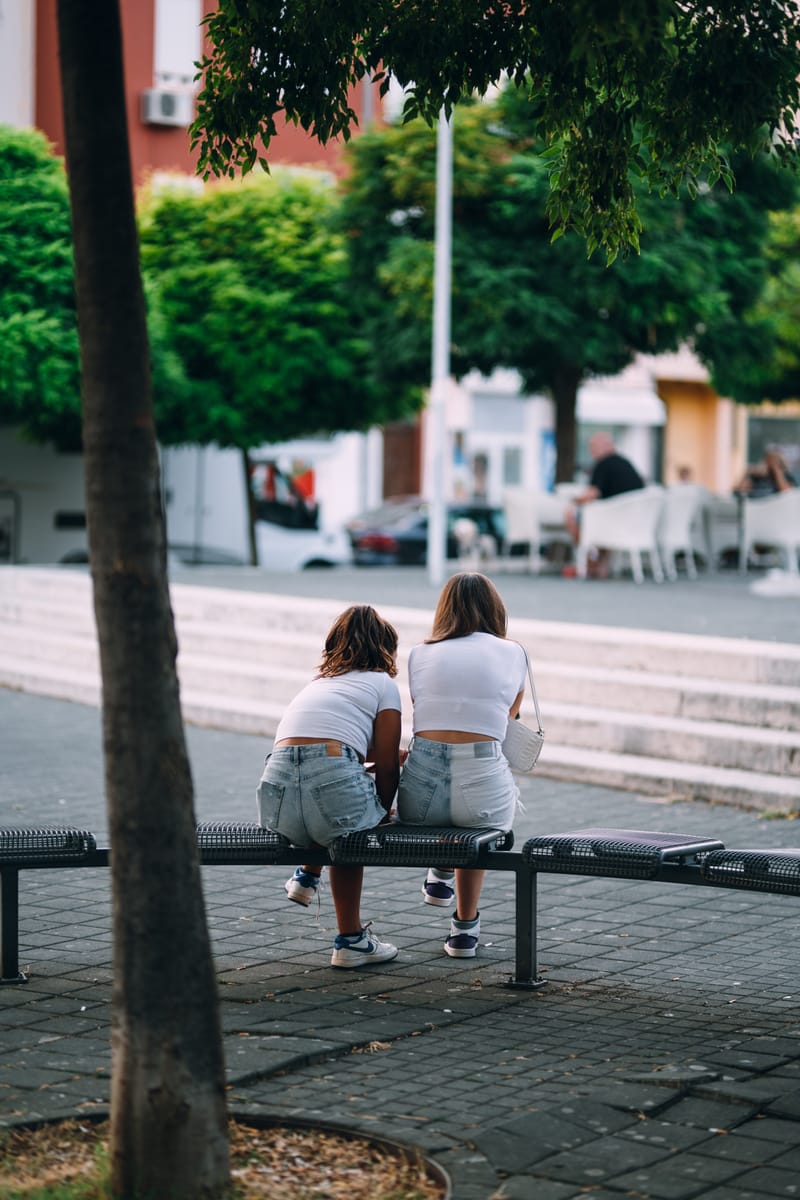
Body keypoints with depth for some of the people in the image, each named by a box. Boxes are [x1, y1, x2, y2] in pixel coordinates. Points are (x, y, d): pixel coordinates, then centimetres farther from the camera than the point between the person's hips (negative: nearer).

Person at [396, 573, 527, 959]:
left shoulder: (419, 655, 14)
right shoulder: (512, 653, 11)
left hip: (418, 796, 1)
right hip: (481, 793, -1)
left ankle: (441, 878, 48)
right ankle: (465, 928, 37)